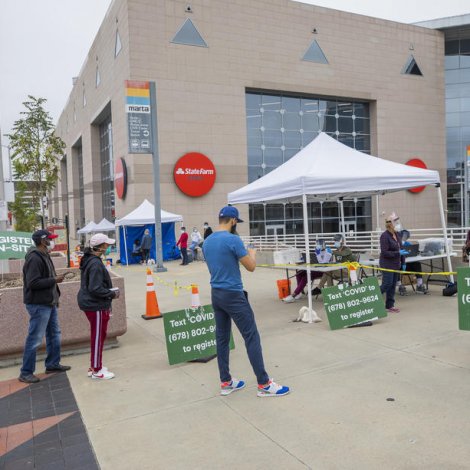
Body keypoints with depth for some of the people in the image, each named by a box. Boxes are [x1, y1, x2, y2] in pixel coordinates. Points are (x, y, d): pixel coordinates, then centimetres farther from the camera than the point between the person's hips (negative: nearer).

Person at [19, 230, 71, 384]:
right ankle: (26, 373, 9)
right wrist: (54, 280, -19)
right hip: (39, 305, -10)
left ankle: (53, 364, 29)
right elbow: (33, 283, -25)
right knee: (35, 339, -3)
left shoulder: (44, 256, 12)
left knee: (54, 334, 17)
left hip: (49, 303, 10)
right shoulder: (34, 258, -19)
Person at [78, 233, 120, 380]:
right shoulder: (95, 264, -23)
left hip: (92, 303, 10)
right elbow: (95, 289, -27)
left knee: (99, 336, 19)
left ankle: (95, 366, 31)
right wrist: (112, 294, -15)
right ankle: (96, 371, 15)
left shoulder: (90, 260, 9)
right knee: (98, 337, 2)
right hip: (96, 306, -10)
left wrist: (110, 291, 11)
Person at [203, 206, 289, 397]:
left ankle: (226, 382, 19)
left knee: (222, 338, 11)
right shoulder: (233, 240, -16)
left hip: (216, 294, 8)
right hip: (233, 295, -8)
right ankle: (264, 384, 3)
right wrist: (252, 253, 9)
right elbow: (251, 267, -11)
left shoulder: (207, 242, 9)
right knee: (251, 337, -2)